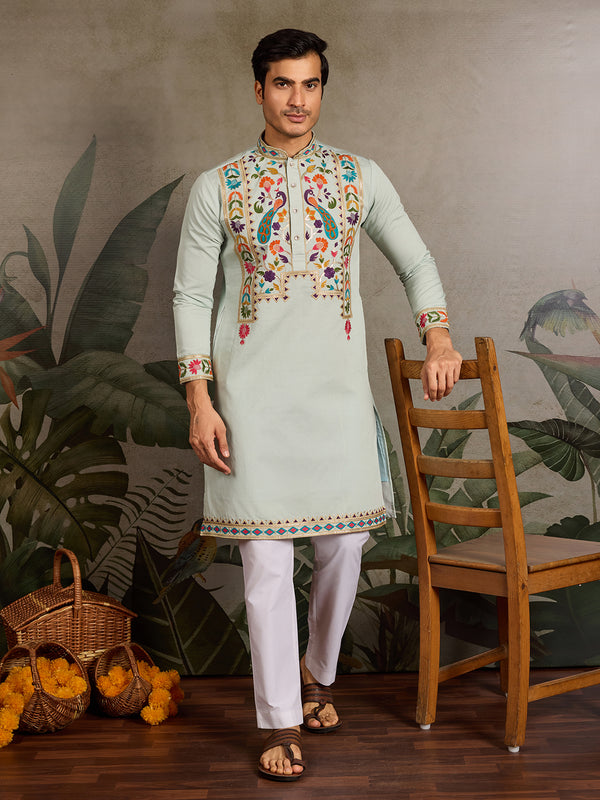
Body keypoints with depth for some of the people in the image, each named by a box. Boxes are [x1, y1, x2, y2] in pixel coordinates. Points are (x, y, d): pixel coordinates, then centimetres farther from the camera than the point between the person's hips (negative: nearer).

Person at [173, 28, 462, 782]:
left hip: (337, 387, 2)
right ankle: (282, 721, 12)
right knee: (267, 557, -2)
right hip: (253, 391, -2)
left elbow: (416, 261, 14)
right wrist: (199, 401, -7)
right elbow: (191, 296, 2)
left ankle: (316, 672, 35)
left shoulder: (360, 176, 7)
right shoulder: (217, 186, 1)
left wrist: (438, 336, -3)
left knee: (343, 544, 8)